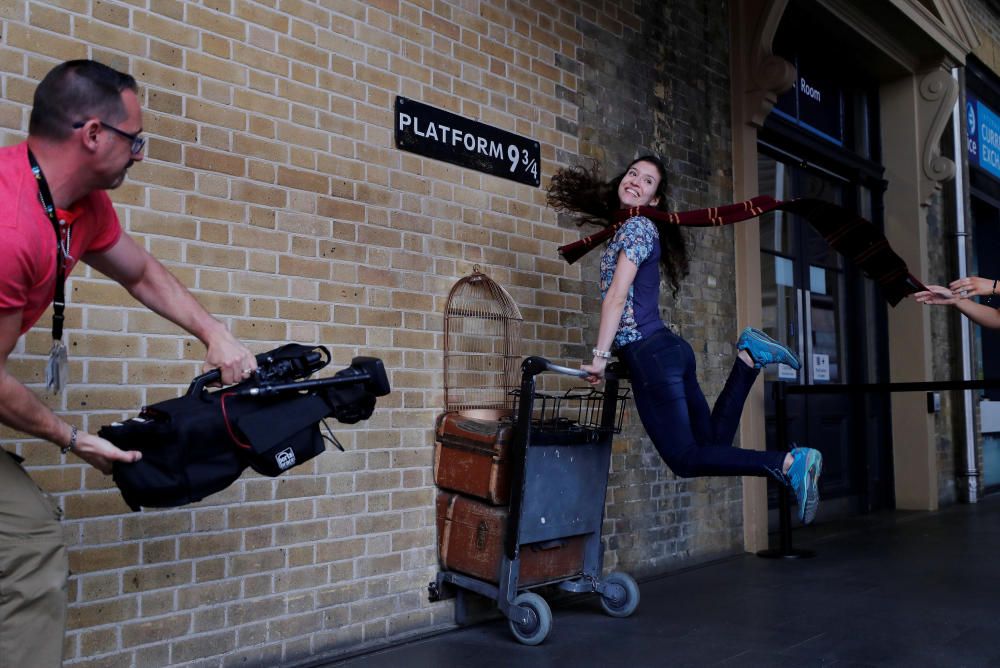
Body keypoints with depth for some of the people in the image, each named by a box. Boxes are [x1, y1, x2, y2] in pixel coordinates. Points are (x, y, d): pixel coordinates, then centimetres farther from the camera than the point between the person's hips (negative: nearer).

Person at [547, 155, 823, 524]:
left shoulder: (637, 226, -6)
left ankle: (789, 463, -10)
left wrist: (600, 356, -17)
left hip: (649, 355, -9)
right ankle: (749, 355, 7)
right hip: (668, 349, 9)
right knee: (712, 443, 11)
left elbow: (616, 296, -14)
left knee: (686, 460, -6)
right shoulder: (625, 229, 21)